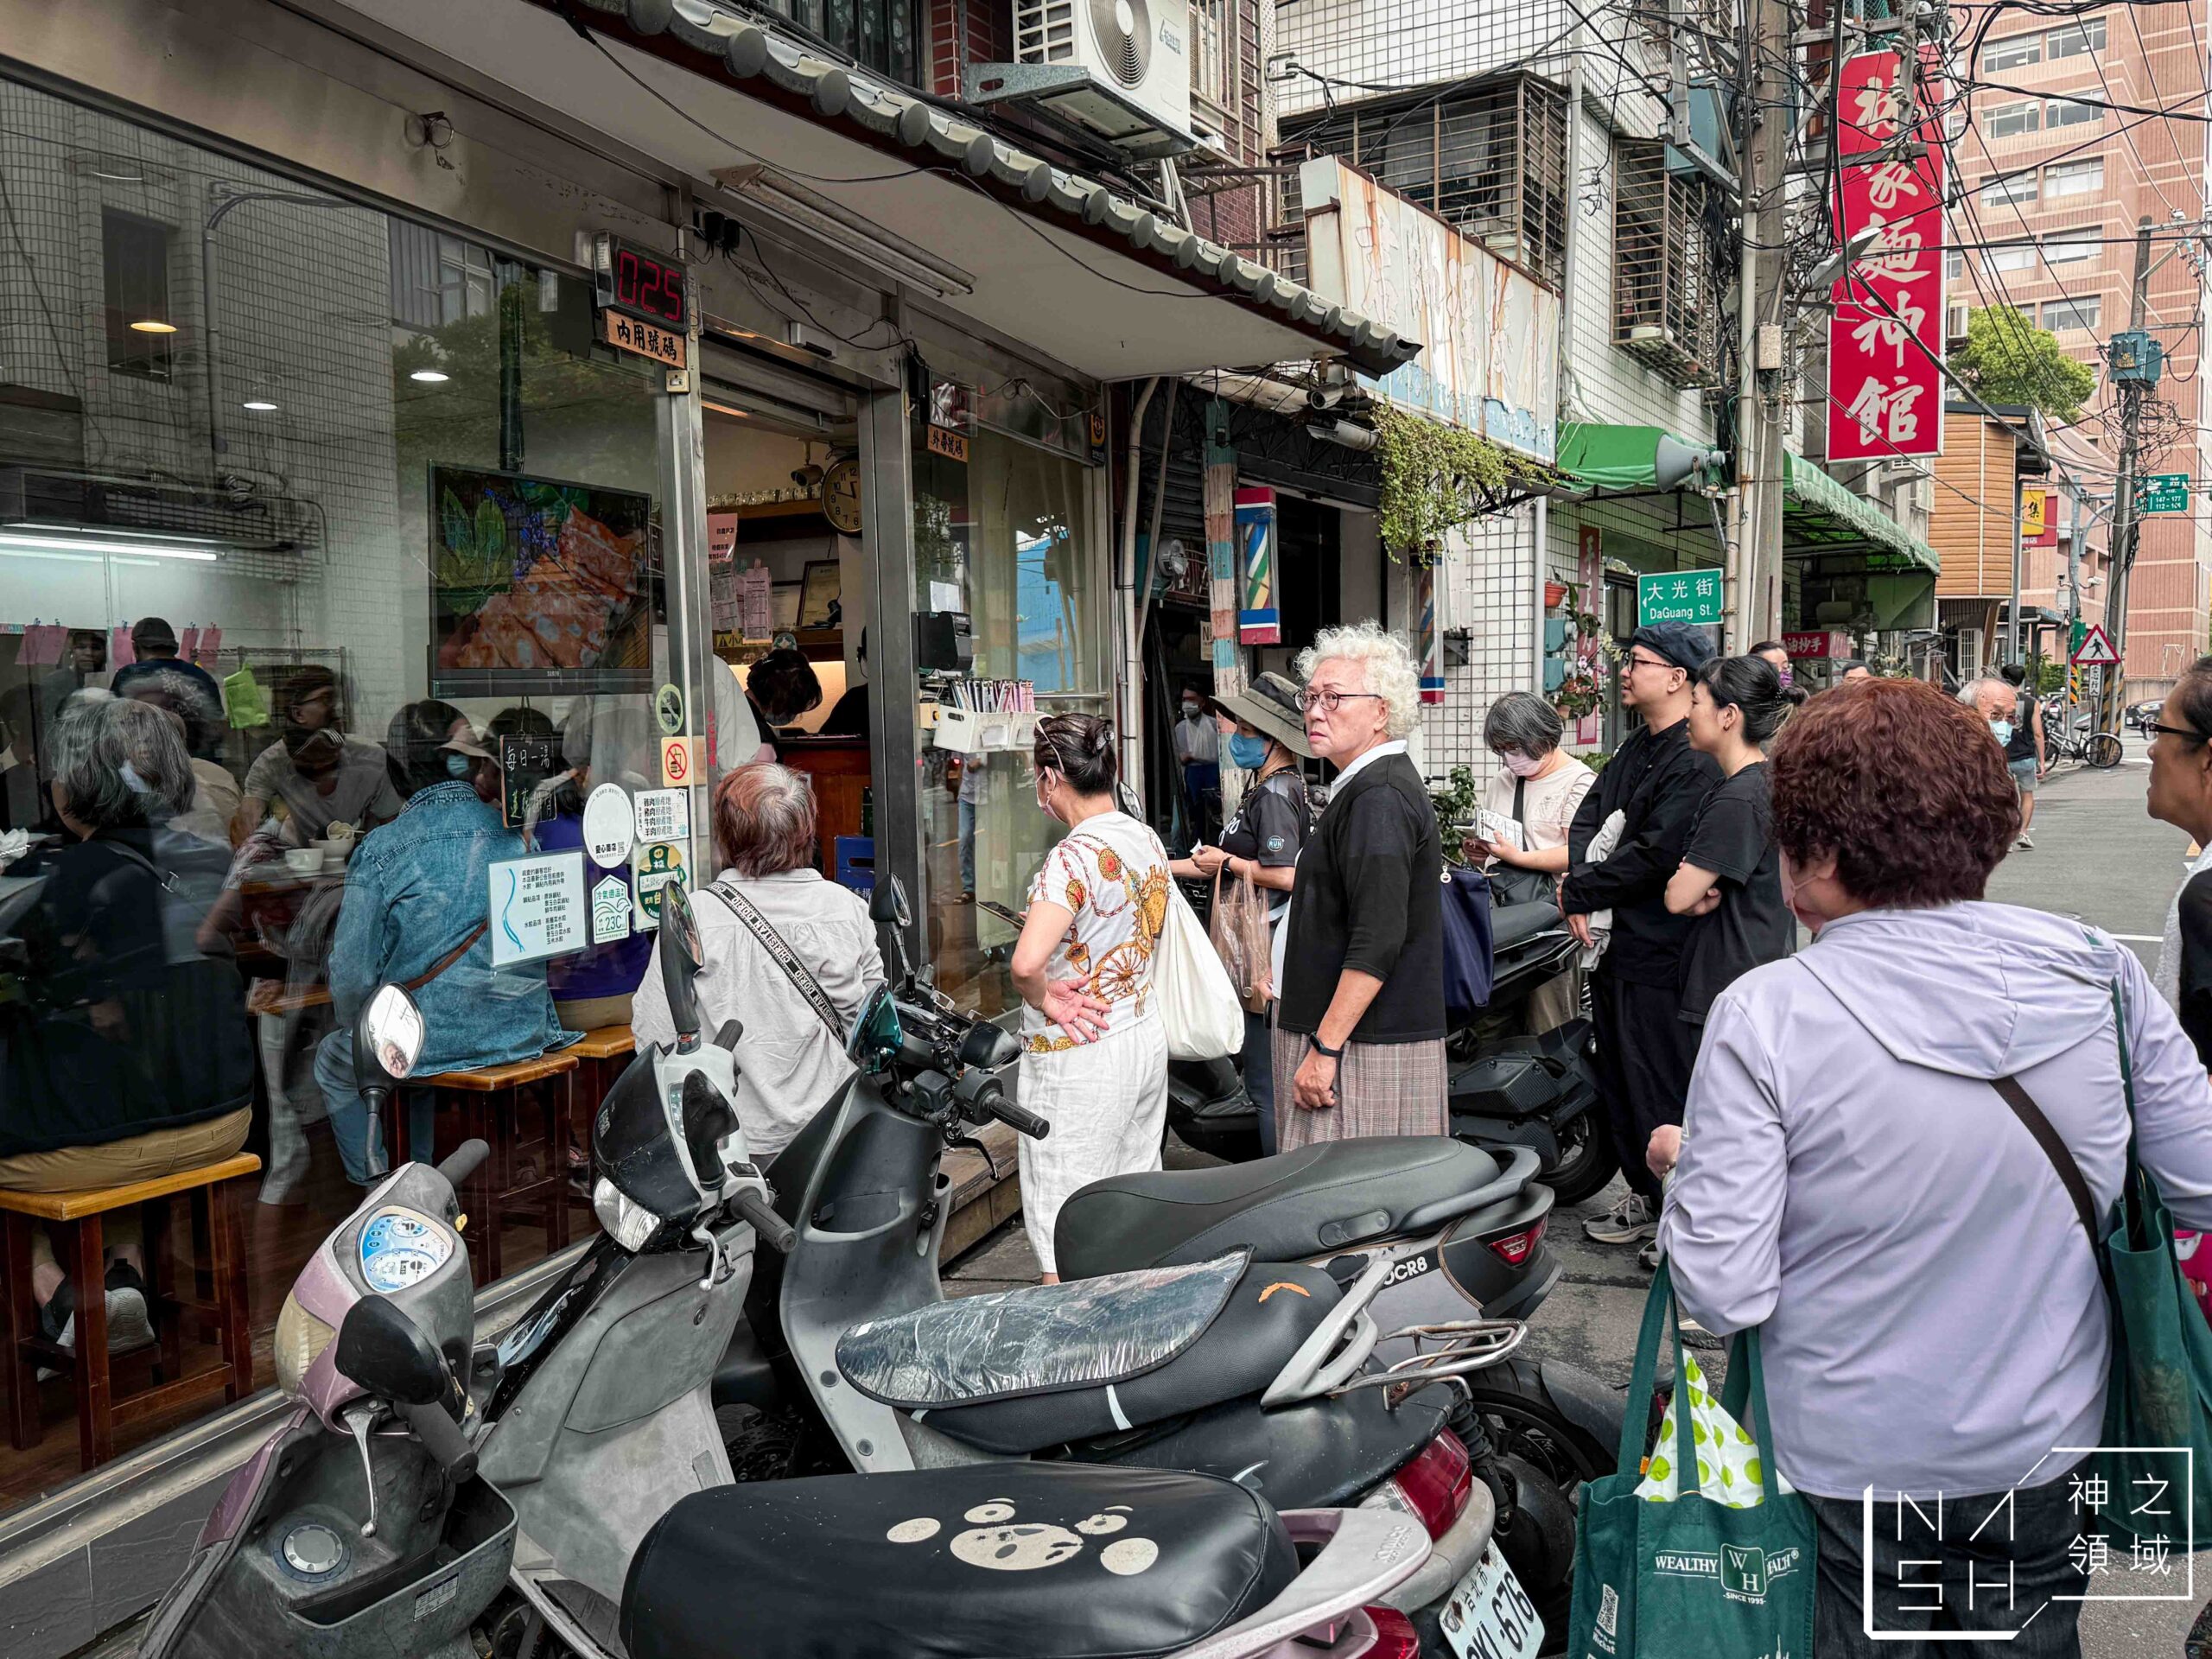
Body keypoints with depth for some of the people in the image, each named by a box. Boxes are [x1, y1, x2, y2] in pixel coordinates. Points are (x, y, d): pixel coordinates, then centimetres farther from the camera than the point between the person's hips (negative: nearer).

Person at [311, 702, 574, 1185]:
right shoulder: (516, 832, -1)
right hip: (525, 1031, 5)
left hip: (435, 1038, -4)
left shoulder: (381, 849, -12)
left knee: (333, 1063, 28)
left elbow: (353, 968, -9)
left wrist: (358, 1030, 11)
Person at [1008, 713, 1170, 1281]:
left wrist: (1044, 999, -15)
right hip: (1146, 1039, 9)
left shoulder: (1075, 856, -20)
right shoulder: (1148, 840, 6)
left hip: (1079, 1057, -9)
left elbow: (1026, 962, -34)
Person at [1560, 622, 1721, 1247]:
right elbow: (1591, 814, 9)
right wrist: (1576, 887, -8)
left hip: (1665, 954, -10)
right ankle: (1645, 1196, 33)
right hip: (1626, 943, 10)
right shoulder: (1639, 747, 13)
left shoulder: (1697, 761, -19)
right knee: (1619, 1082, 18)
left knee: (1662, 1091, 0)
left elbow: (1654, 854, -23)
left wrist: (1577, 894, -14)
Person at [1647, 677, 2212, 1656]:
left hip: (1848, 1473, -3)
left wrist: (1685, 1170, -4)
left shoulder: (1764, 1017, -24)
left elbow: (1722, 1295, -22)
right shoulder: (2098, 970, -12)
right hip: (2043, 1448, 3)